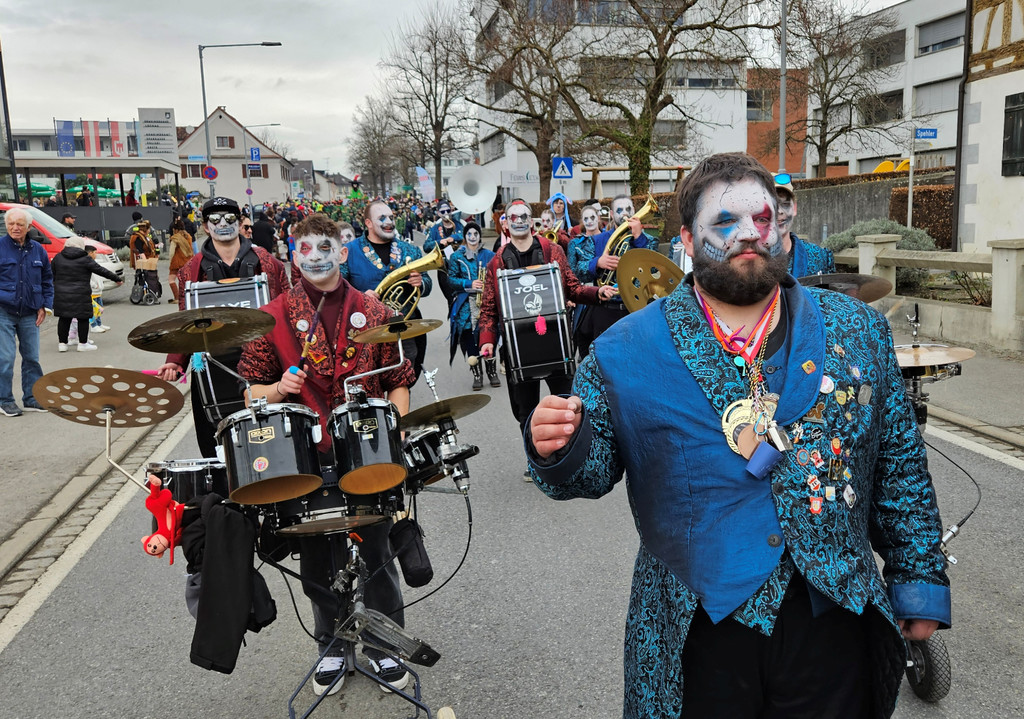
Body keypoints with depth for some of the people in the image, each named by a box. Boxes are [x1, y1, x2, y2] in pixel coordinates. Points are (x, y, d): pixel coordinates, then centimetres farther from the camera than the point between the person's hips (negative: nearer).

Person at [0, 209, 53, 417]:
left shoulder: (38, 250, 7)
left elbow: (47, 280, 15)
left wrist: (44, 306, 7)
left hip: (30, 314, 4)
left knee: (32, 358, 9)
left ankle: (31, 399, 19)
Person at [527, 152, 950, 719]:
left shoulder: (857, 330, 3)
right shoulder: (625, 351, -4)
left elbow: (899, 463, 7)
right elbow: (594, 468, -2)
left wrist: (920, 578, 6)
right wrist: (561, 449, -24)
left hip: (835, 620, 2)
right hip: (696, 631, -1)